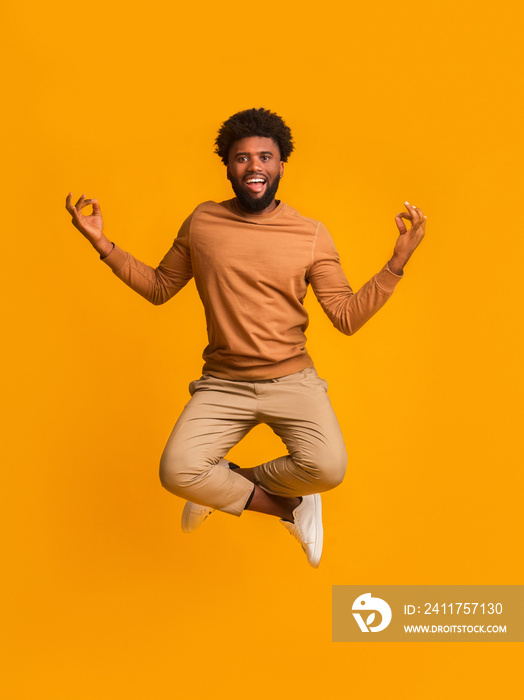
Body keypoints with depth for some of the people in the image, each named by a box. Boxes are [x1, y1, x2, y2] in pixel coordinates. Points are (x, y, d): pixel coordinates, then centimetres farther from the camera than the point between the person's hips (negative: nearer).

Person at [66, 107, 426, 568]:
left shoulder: (312, 235, -1)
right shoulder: (202, 223, 4)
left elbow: (347, 318, -2)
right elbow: (160, 287, 14)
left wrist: (398, 261, -12)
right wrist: (103, 244, 5)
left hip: (292, 379, 0)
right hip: (222, 383, 1)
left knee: (328, 467, -27)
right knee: (177, 472, -23)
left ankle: (223, 488, 3)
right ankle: (289, 507, 1)